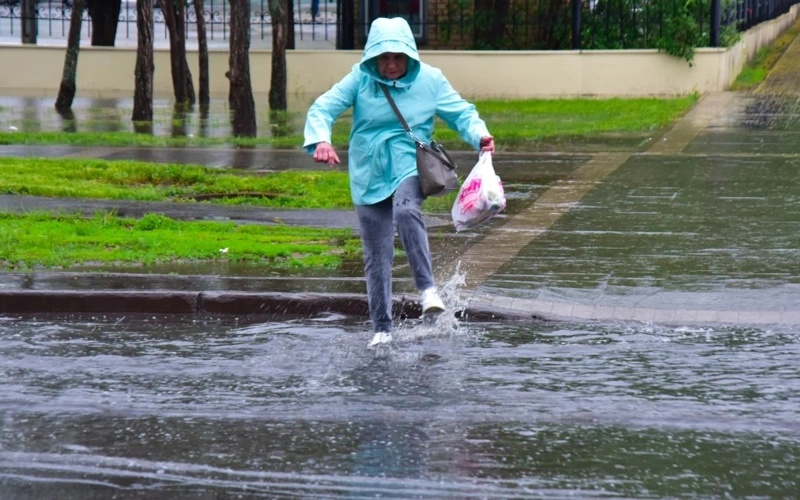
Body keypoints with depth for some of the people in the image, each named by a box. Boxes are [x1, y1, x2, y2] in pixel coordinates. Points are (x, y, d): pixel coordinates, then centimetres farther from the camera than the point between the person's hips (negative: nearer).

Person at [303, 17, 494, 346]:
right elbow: (322, 109, -10)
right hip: (369, 176, 2)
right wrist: (320, 140, -30)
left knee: (406, 211, -36)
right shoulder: (360, 79, -5)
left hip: (410, 168, -2)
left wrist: (479, 134, -19)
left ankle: (427, 288, -32)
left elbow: (460, 113, 3)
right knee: (376, 257, 5)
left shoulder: (430, 79, -3)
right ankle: (382, 329, 17)